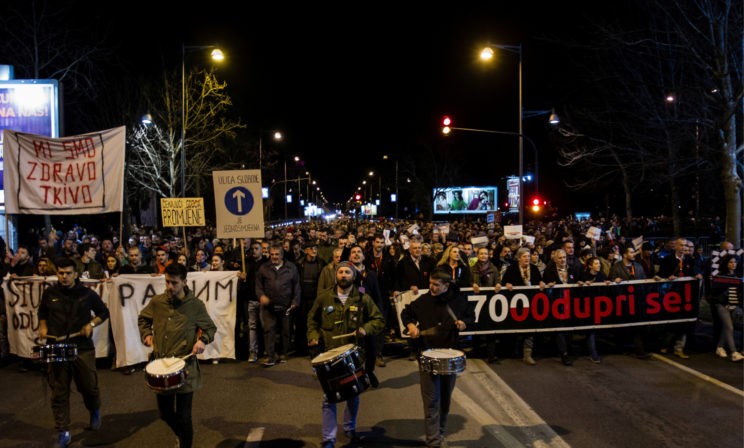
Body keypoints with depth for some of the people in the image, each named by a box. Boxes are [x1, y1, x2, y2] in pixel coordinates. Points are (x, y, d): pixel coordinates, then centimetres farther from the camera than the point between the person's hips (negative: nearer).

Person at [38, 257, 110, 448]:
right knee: (59, 393, 2)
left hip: (83, 348, -1)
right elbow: (43, 312, 22)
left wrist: (92, 324, -9)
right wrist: (43, 326, 4)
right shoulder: (49, 293, 4)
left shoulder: (87, 293, -2)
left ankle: (95, 412, 38)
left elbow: (104, 312, 8)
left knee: (89, 387, 6)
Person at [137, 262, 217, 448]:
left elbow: (210, 328, 3)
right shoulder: (157, 302, -1)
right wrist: (146, 334, 4)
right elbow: (143, 318, 20)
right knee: (165, 413, 17)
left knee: (183, 416, 1)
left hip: (185, 366, -4)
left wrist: (202, 340, -16)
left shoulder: (195, 305, -9)